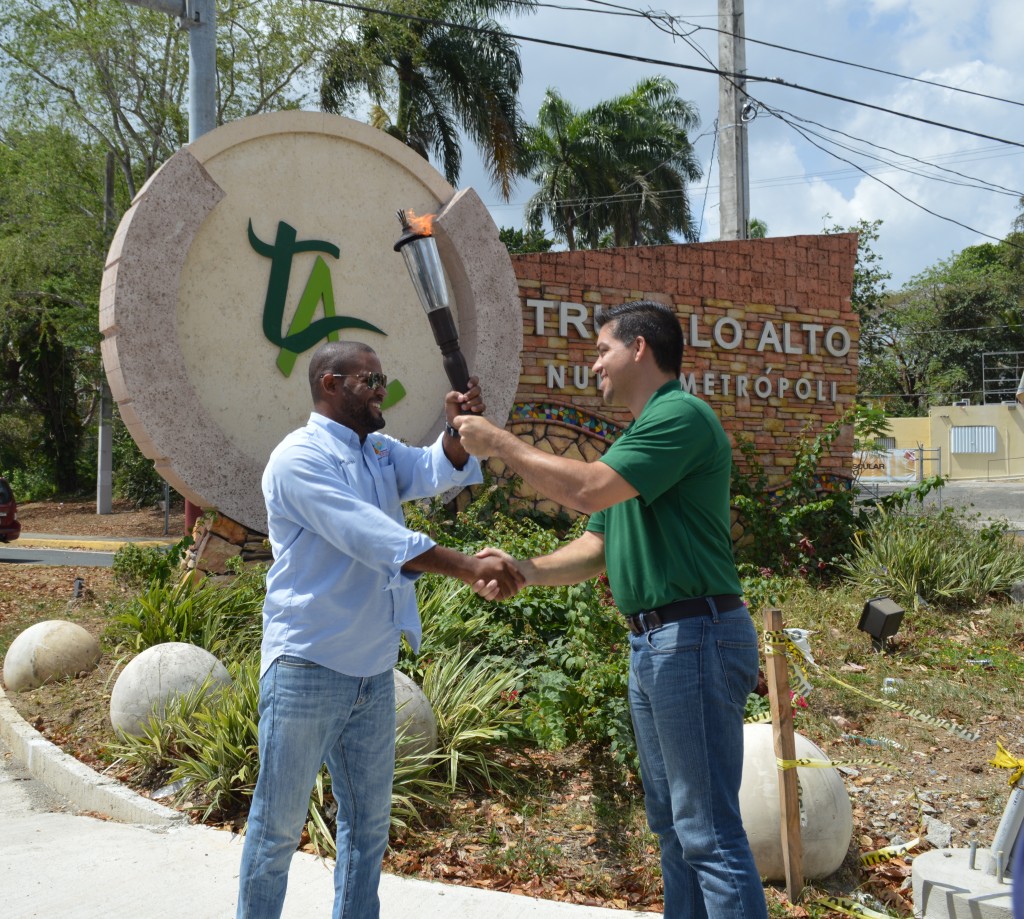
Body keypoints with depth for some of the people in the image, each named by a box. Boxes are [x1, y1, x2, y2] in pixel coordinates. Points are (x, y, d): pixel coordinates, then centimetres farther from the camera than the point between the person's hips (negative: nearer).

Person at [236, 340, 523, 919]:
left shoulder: (381, 453, 14)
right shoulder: (300, 457, -13)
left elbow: (439, 472, -3)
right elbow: (372, 536, -24)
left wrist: (458, 430, -24)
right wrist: (468, 568, -30)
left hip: (374, 670, 8)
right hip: (308, 668, -8)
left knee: (369, 820, 17)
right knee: (279, 824, 5)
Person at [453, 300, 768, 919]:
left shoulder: (681, 415, -12)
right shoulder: (643, 432, 20)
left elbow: (586, 490, -23)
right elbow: (597, 549, 16)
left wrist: (501, 444, -11)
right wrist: (527, 571, -2)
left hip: (695, 638, -10)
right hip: (651, 641, 10)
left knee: (710, 832, -5)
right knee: (673, 823, 17)